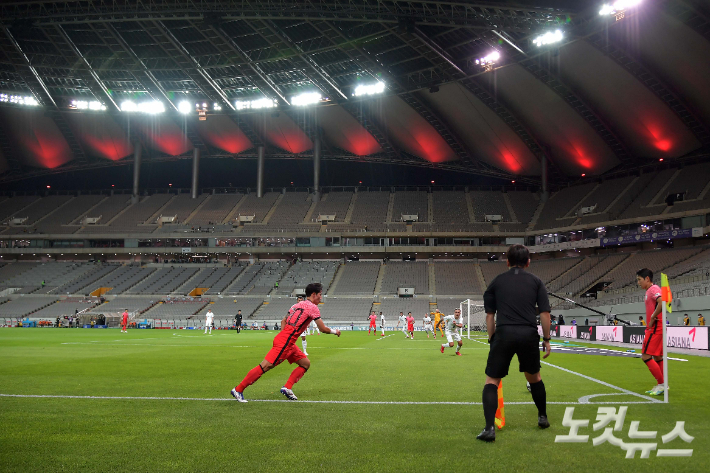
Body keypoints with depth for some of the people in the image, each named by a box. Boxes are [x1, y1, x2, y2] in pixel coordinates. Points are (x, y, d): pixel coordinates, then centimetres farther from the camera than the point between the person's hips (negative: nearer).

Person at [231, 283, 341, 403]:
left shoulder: (298, 305, 18)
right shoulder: (312, 307, -8)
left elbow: (283, 321, 24)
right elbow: (323, 329, -6)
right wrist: (334, 332, 11)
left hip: (289, 343, 10)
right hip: (284, 343, -10)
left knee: (306, 363, 11)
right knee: (266, 366, -10)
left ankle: (287, 388, 6)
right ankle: (238, 389, -5)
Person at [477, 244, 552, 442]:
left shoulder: (497, 281, 14)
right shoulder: (536, 281, 13)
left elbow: (489, 315, 10)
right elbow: (545, 313, 5)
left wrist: (492, 339, 15)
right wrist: (546, 340, 11)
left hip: (504, 333, -1)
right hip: (529, 334, 2)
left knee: (492, 380, 4)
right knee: (534, 376, 26)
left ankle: (489, 428, -11)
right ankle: (543, 417, 39)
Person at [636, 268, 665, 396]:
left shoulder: (653, 289, -14)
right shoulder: (649, 291, 17)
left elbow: (662, 303, -31)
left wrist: (652, 318, -23)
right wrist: (650, 321, 10)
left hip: (654, 328, -10)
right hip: (655, 328, 10)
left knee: (646, 356, -11)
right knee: (657, 357, 13)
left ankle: (661, 384, -6)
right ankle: (661, 385, 18)